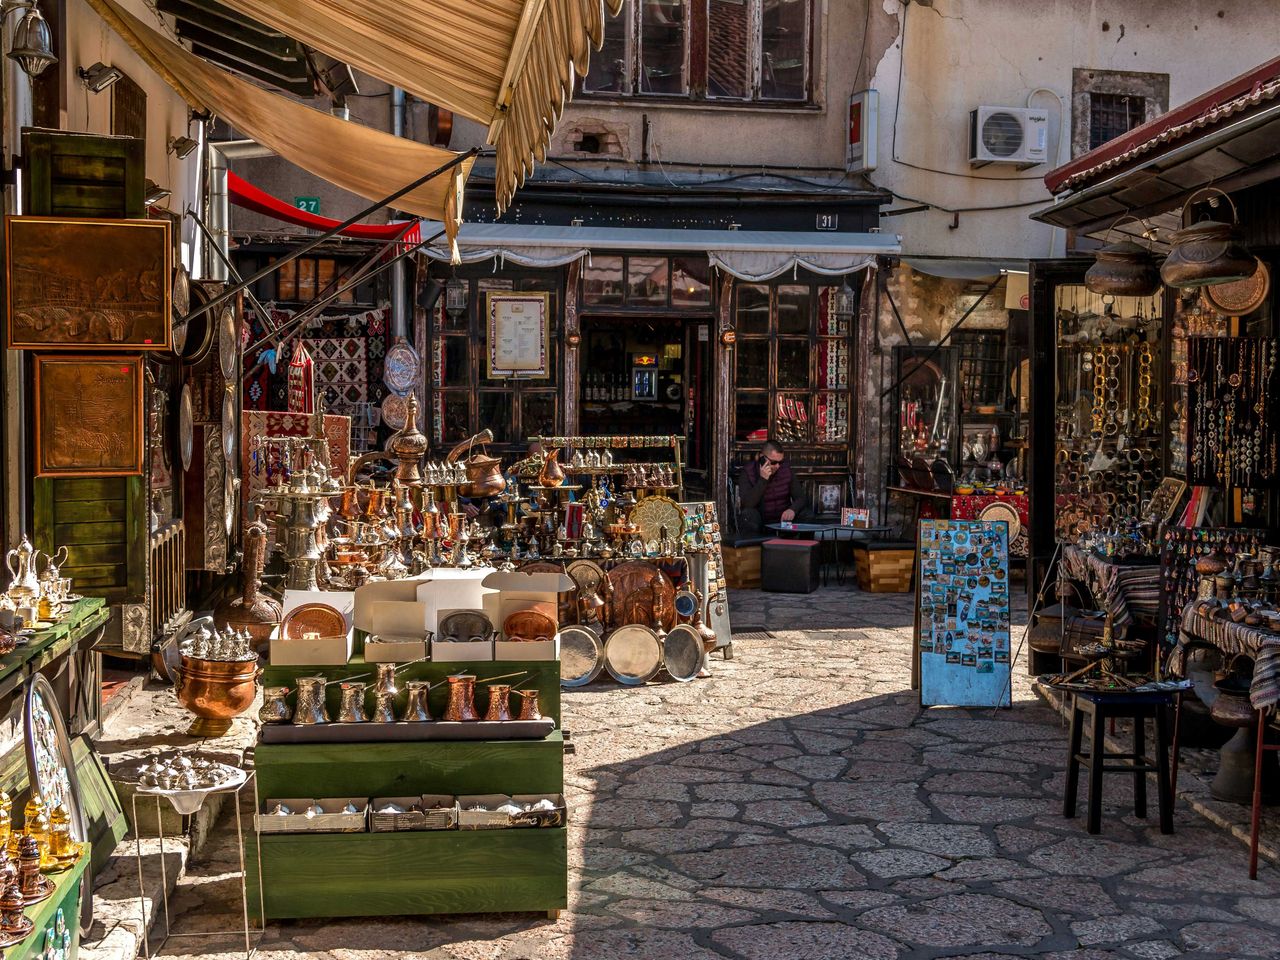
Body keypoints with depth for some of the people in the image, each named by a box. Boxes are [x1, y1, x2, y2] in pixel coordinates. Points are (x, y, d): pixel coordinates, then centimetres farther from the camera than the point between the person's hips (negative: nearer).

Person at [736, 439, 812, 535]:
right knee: (748, 514, -33)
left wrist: (792, 509, -27)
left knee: (807, 515, -18)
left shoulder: (786, 469, -1)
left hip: (783, 518, 3)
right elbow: (747, 504, -25)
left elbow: (800, 498, -3)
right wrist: (763, 480, -31)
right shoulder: (748, 472, -13)